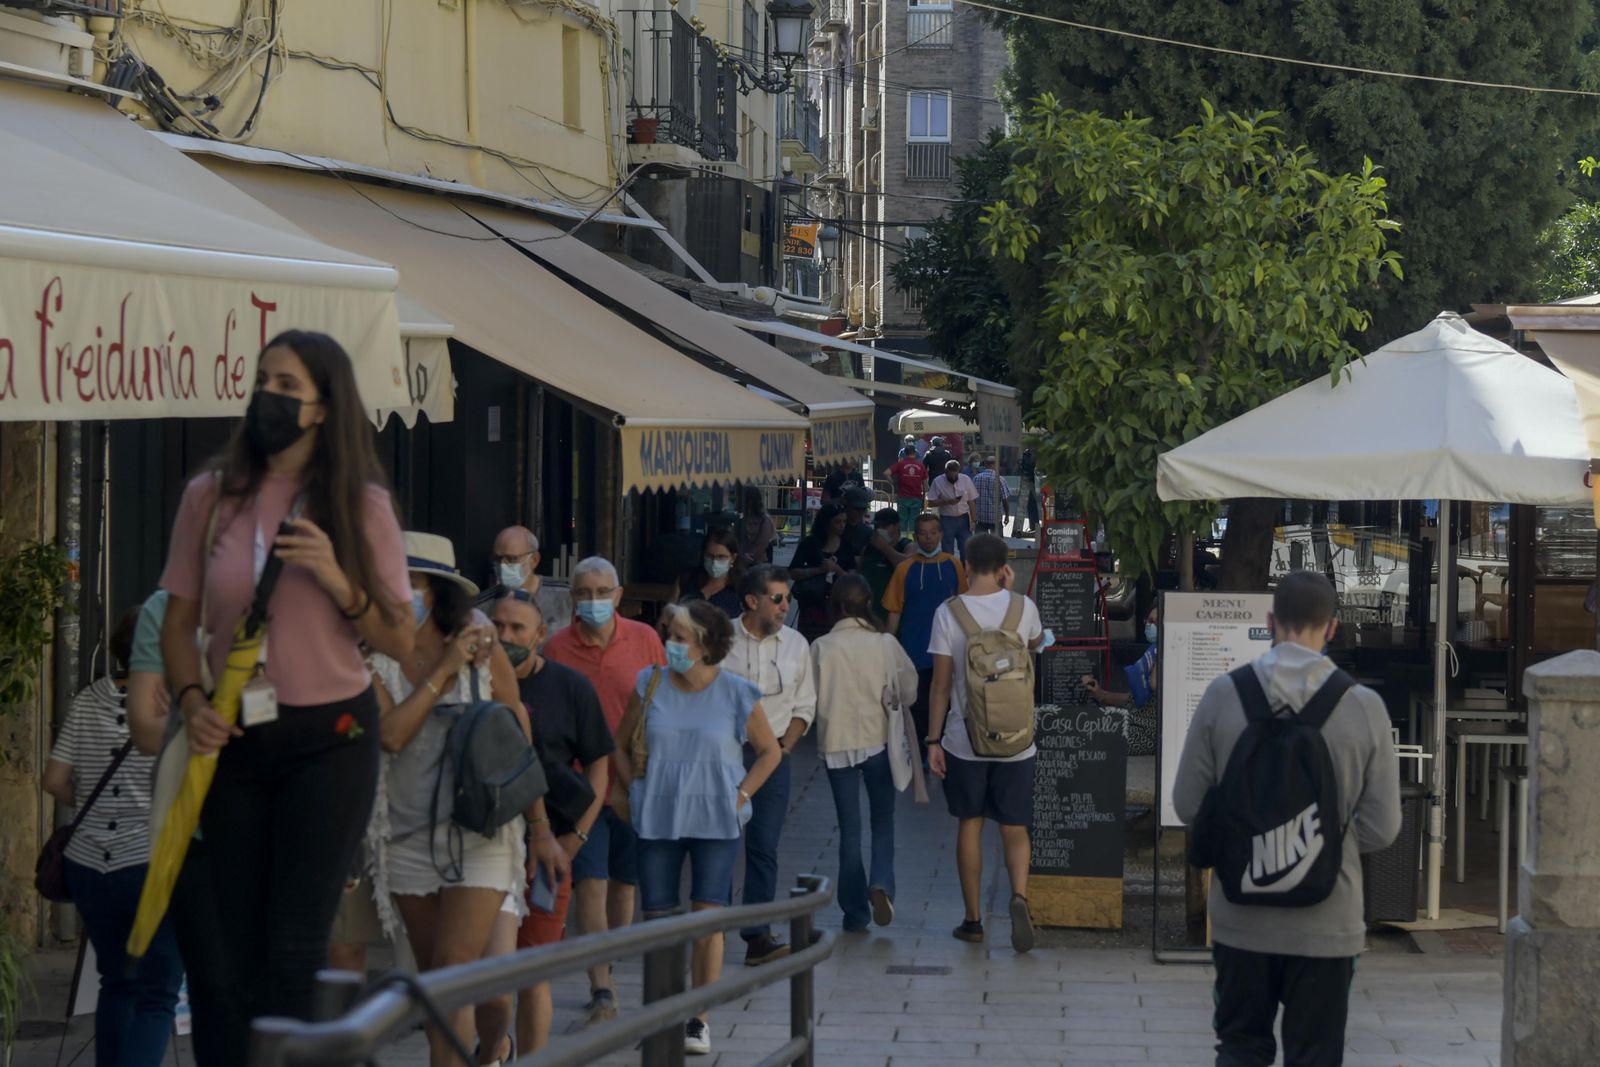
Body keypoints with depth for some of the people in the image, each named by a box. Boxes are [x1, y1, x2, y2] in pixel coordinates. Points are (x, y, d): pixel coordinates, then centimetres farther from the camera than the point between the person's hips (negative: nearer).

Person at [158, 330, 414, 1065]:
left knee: (293, 954, -4)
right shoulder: (209, 497, 3)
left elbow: (399, 642, -1)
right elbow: (179, 620, 8)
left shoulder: (362, 506, -1)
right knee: (224, 954, 2)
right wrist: (190, 701, -9)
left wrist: (334, 578, -16)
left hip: (329, 740, -2)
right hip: (233, 741, 2)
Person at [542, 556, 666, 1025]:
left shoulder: (644, 640, 1)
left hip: (634, 787, 2)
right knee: (590, 883, -11)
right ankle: (602, 989, -13)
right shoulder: (556, 649, -4)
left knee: (624, 885, 11)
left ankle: (603, 977, 27)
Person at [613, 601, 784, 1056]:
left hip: (715, 822, -2)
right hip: (657, 821, 2)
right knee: (658, 921, 3)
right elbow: (621, 745, 14)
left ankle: (699, 1020, 3)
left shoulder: (736, 694, -5)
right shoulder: (651, 685, 0)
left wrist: (740, 795, -2)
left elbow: (770, 752, 8)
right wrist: (635, 787, 1)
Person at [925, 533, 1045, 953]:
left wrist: (933, 740, 0)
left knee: (969, 825, 12)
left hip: (964, 740, -1)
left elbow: (941, 684, -7)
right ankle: (1019, 896, -18)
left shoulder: (948, 613, -9)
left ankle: (973, 919, 15)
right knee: (1014, 829, 7)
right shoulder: (1023, 607, -4)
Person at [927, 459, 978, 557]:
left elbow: (972, 502, 3)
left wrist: (974, 520, -2)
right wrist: (947, 502, -21)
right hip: (946, 519, -1)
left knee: (966, 550, 2)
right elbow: (930, 503, -8)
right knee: (948, 551, 3)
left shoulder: (966, 480, -2)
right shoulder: (938, 482, -7)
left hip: (963, 519, 1)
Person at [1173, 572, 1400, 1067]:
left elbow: (1188, 803, -1)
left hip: (1242, 919, 1)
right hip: (1326, 923, -1)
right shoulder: (1364, 706, -9)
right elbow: (1381, 828, -5)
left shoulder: (1224, 695, -8)